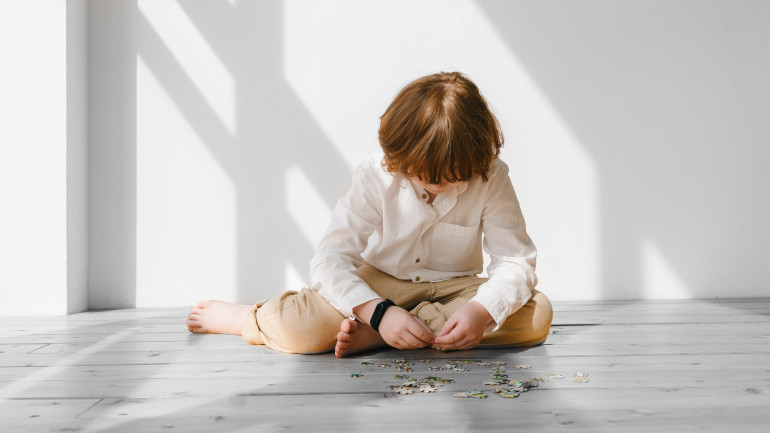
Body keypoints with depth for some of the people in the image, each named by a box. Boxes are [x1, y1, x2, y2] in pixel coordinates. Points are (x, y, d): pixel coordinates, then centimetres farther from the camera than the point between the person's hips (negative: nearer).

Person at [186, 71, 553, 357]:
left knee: (537, 315, -28)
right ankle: (238, 317, 8)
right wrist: (379, 312, -39)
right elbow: (329, 260, -22)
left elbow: (516, 260, -17)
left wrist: (481, 310, -38)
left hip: (453, 288, 3)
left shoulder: (491, 178, -15)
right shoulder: (375, 176, -18)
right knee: (300, 327, -32)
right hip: (380, 285, -2)